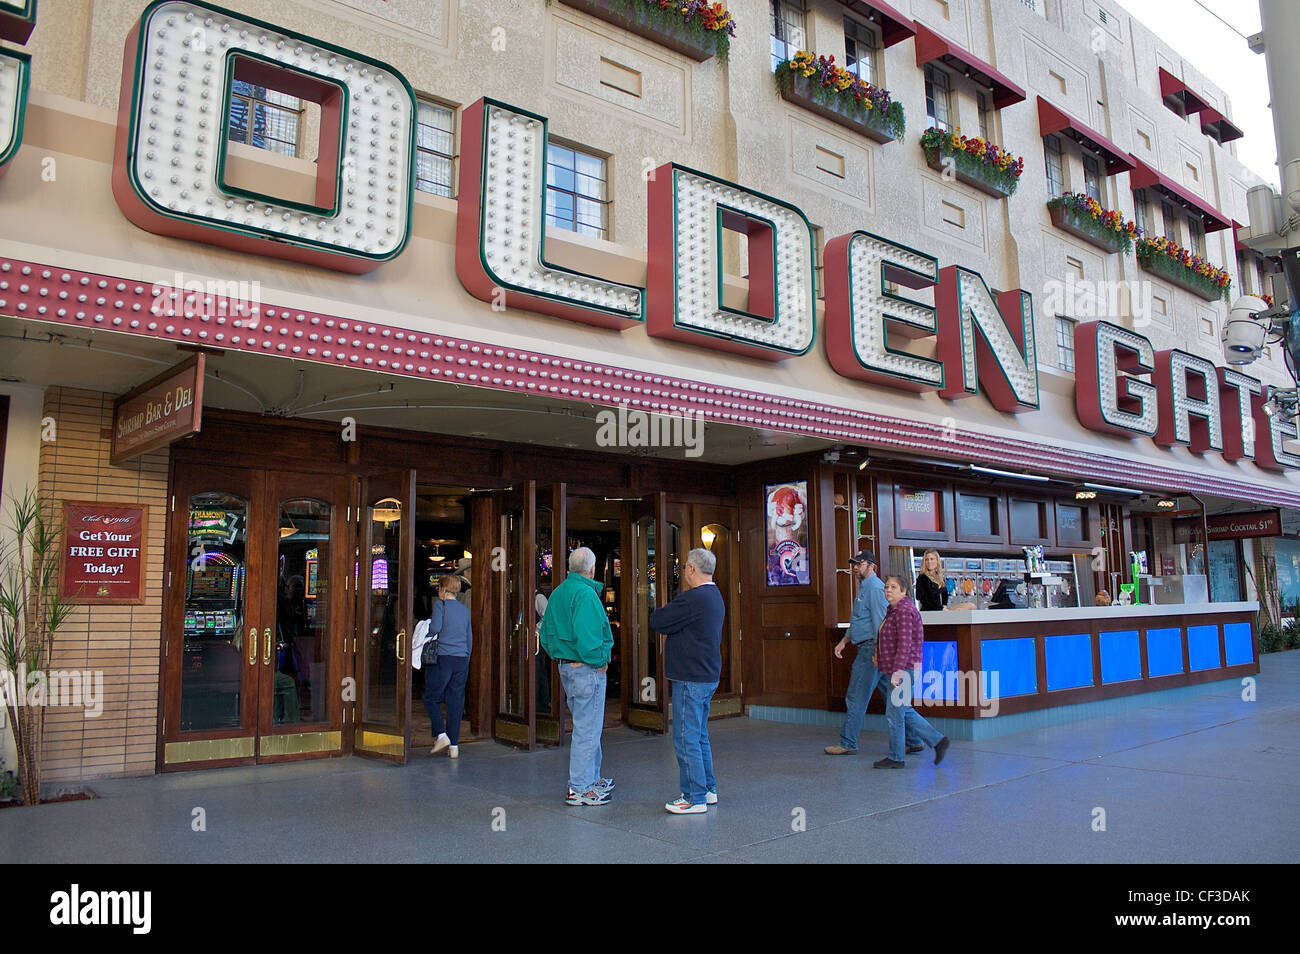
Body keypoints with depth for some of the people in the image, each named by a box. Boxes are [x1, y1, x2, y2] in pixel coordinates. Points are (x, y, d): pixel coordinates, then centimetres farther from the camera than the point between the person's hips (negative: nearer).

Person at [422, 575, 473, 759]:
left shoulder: (440, 604, -3)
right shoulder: (464, 609, 14)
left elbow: (435, 628, -17)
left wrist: (426, 627, 4)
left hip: (443, 656, -5)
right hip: (462, 659, 5)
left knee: (431, 697, 10)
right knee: (456, 701, 6)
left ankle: (441, 735, -3)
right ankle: (454, 745, 6)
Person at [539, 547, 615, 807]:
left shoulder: (557, 593, 11)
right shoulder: (585, 593, -17)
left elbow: (546, 633, 15)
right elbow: (586, 635, -27)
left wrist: (558, 656, 16)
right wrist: (599, 661, -15)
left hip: (565, 667, 10)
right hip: (586, 669, -10)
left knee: (586, 725, 20)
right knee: (587, 729, -2)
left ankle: (592, 778, 32)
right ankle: (580, 789, 4)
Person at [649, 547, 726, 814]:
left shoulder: (693, 598, -20)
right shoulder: (714, 596, 14)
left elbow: (657, 622, -16)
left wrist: (662, 610, 4)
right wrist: (671, 612, 3)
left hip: (691, 679, -10)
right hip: (708, 676, 10)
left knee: (686, 739, -3)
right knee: (700, 736, 19)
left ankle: (695, 798, 2)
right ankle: (708, 789, 27)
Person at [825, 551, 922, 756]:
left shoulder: (874, 587, -12)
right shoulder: (865, 587, 20)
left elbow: (880, 622, -19)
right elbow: (858, 623, 28)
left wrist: (877, 652, -23)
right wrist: (844, 641, 23)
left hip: (870, 648, -10)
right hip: (868, 648, 10)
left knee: (856, 698, -3)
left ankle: (848, 744, 4)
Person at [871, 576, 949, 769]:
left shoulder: (904, 611, -16)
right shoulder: (893, 610, 15)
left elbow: (905, 644, -23)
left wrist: (897, 671, -26)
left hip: (902, 670, -10)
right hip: (891, 670, 10)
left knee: (894, 713, -2)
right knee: (905, 712, 15)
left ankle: (895, 758, 8)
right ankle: (938, 740, 21)